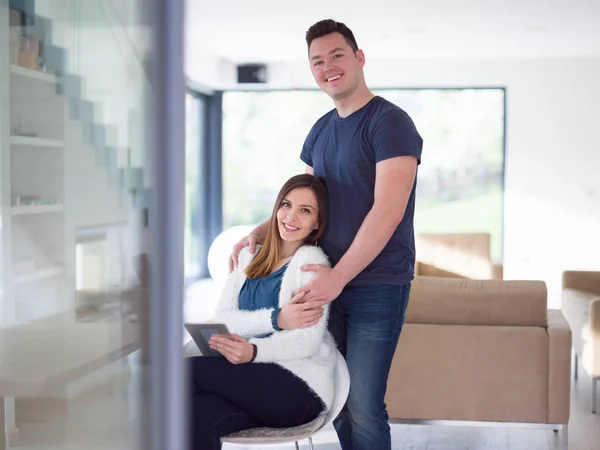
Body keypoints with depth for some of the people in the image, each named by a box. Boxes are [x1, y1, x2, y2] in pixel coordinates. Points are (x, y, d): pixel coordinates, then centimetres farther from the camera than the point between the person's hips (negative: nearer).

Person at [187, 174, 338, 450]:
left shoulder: (311, 260, -3)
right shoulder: (250, 257, 16)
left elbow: (308, 341, -14)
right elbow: (222, 318, 1)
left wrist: (253, 352, -32)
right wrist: (275, 319, -16)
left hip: (299, 388, -4)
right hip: (253, 380, 5)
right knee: (196, 418, -29)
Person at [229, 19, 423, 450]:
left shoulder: (389, 122, -11)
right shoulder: (320, 130, 12)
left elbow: (387, 211, -19)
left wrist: (337, 277, -20)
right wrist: (259, 233, 5)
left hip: (377, 285, -7)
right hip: (331, 282, 7)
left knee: (363, 407, -6)